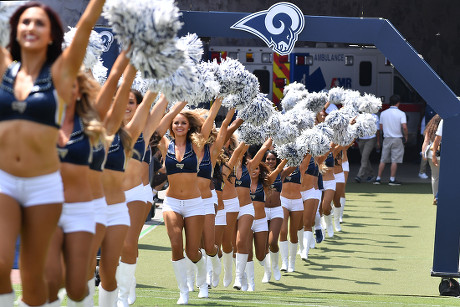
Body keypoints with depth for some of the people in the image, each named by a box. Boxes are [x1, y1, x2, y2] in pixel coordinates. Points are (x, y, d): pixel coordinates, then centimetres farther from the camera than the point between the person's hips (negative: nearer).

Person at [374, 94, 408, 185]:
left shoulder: (383, 113, 4)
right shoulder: (401, 114, -8)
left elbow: (381, 128, 9)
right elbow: (404, 127, -16)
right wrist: (406, 136, -1)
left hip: (386, 138, 4)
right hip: (397, 139, -4)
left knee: (383, 160, 9)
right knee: (395, 160, 0)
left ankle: (378, 178, 8)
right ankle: (392, 179, -1)